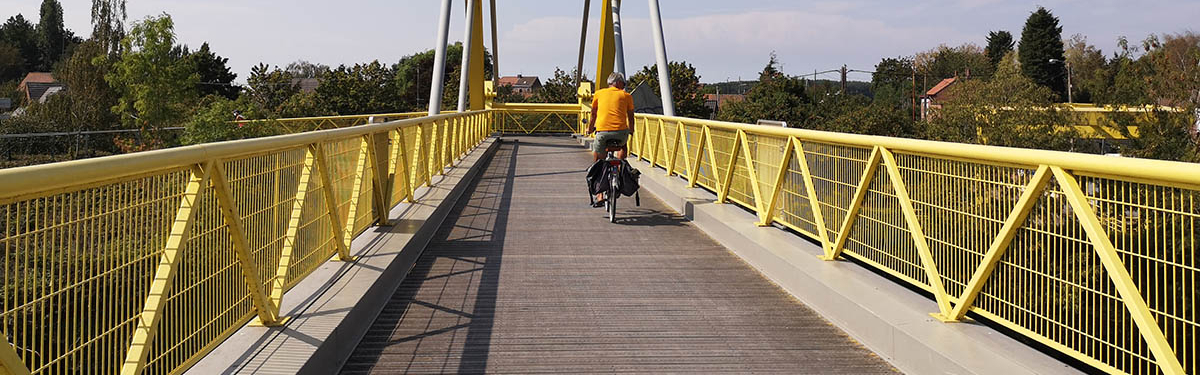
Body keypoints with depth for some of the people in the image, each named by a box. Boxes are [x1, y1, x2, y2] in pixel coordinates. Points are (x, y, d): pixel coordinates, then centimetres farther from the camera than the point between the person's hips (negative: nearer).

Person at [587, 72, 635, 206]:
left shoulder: (599, 94, 18)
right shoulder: (626, 96, 15)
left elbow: (593, 114, 29)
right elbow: (630, 117, 24)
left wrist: (590, 128, 47)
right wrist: (631, 131, 42)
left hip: (602, 132, 0)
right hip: (621, 132, 0)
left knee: (597, 161, 15)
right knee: (623, 145, 36)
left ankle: (599, 195, 7)